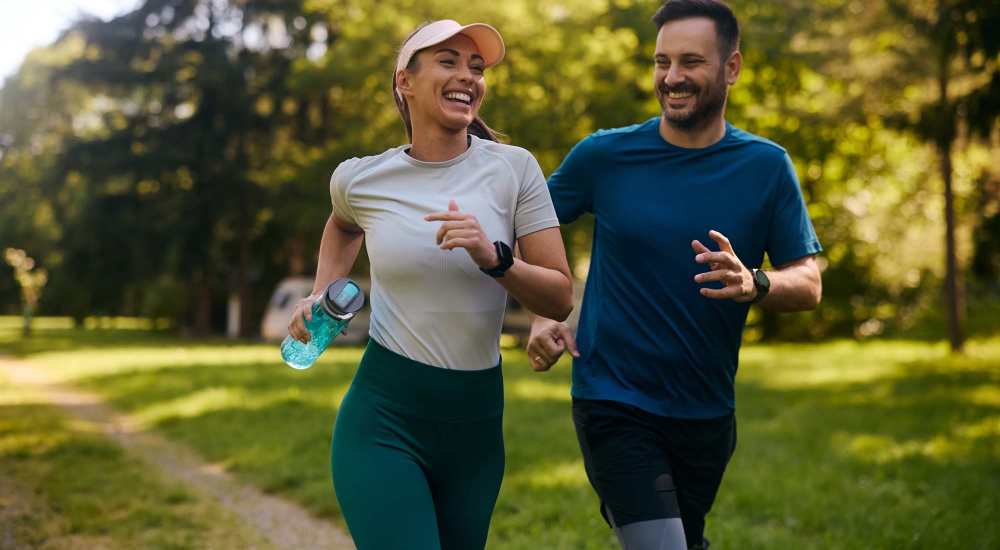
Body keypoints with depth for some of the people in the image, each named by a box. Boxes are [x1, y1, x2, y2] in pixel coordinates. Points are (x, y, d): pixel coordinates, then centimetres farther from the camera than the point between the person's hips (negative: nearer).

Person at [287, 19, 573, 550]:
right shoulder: (359, 178, -2)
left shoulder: (513, 168, -5)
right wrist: (321, 296, 10)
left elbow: (560, 298, -6)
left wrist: (493, 258, -21)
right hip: (383, 419, -2)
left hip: (477, 421, 2)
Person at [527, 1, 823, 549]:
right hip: (614, 404, -3)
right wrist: (539, 318, -9)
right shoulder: (604, 155, -6)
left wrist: (754, 284, -26)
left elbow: (808, 285, -4)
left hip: (706, 411, 3)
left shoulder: (765, 167, -3)